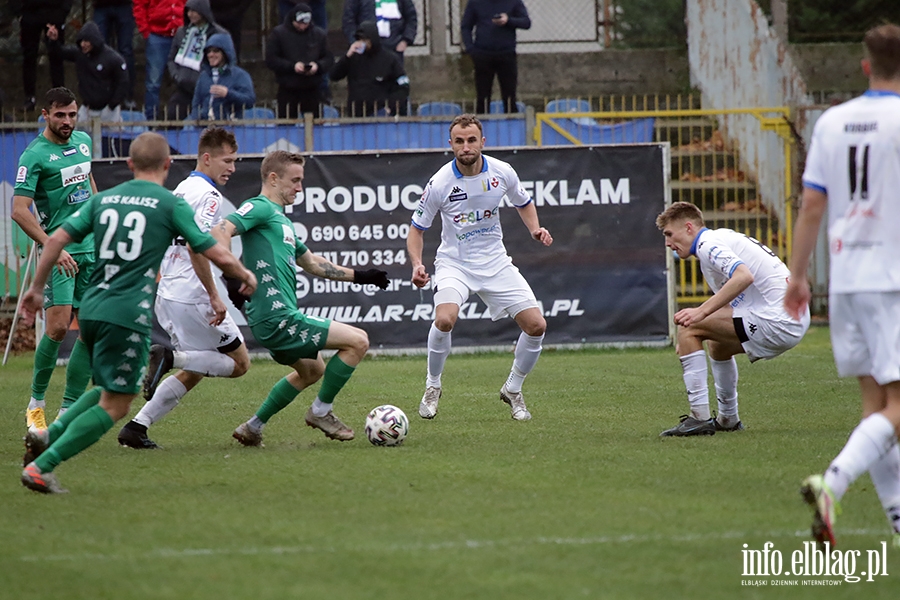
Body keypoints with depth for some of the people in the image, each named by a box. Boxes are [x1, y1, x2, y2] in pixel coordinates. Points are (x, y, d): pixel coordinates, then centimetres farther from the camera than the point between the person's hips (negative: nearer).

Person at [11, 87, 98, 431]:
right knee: (58, 327, -16)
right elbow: (19, 210, -17)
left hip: (93, 248, 6)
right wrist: (51, 247, -25)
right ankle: (36, 402, 2)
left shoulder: (84, 141, 11)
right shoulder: (34, 155, -10)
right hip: (60, 252, -6)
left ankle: (68, 410, 4)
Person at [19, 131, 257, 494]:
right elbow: (217, 255, 0)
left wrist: (36, 288, 17)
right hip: (128, 315, -7)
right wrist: (247, 276, 19)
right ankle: (41, 466, -11)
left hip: (90, 310, 7)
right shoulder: (170, 204, 0)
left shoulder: (103, 199, 13)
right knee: (115, 405, -1)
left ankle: (48, 434, 4)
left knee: (109, 389, 24)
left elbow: (57, 239, 7)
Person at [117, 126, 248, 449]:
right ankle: (171, 358, -16)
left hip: (167, 294, 9)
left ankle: (136, 427, 8)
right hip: (192, 297, -9)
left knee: (194, 372, 17)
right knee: (239, 363, 2)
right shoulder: (208, 195, -13)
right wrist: (214, 296, -21)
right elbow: (196, 246, -23)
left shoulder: (182, 189, 16)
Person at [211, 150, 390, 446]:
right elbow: (220, 231, -24)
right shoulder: (260, 208, -8)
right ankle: (321, 411, 4)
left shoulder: (281, 219, 22)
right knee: (358, 341, -9)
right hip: (276, 318, -11)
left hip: (280, 316, 11)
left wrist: (359, 276, 29)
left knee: (312, 370, 31)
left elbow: (311, 262, 31)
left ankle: (252, 428, 30)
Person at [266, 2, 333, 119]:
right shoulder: (278, 34, -1)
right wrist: (292, 66, -17)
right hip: (287, 91, -2)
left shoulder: (320, 35, 6)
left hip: (313, 90, 2)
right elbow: (270, 60, -5)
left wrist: (318, 66, -15)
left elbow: (328, 59, 8)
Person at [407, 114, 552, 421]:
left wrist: (535, 229, -5)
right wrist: (417, 264, -21)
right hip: (454, 263, -3)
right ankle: (432, 387, -5)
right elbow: (417, 228, -4)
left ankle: (513, 390, 18)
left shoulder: (502, 172, -7)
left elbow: (523, 202, 14)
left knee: (536, 326, -7)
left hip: (495, 262, 3)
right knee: (444, 319, -31)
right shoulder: (440, 183, -16)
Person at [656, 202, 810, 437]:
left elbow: (743, 276, -26)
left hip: (776, 320, -10)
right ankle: (728, 419, 41)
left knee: (688, 327, -10)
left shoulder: (708, 243, -7)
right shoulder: (721, 238, 23)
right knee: (716, 343, 31)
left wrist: (702, 312, -25)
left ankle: (699, 417, -13)